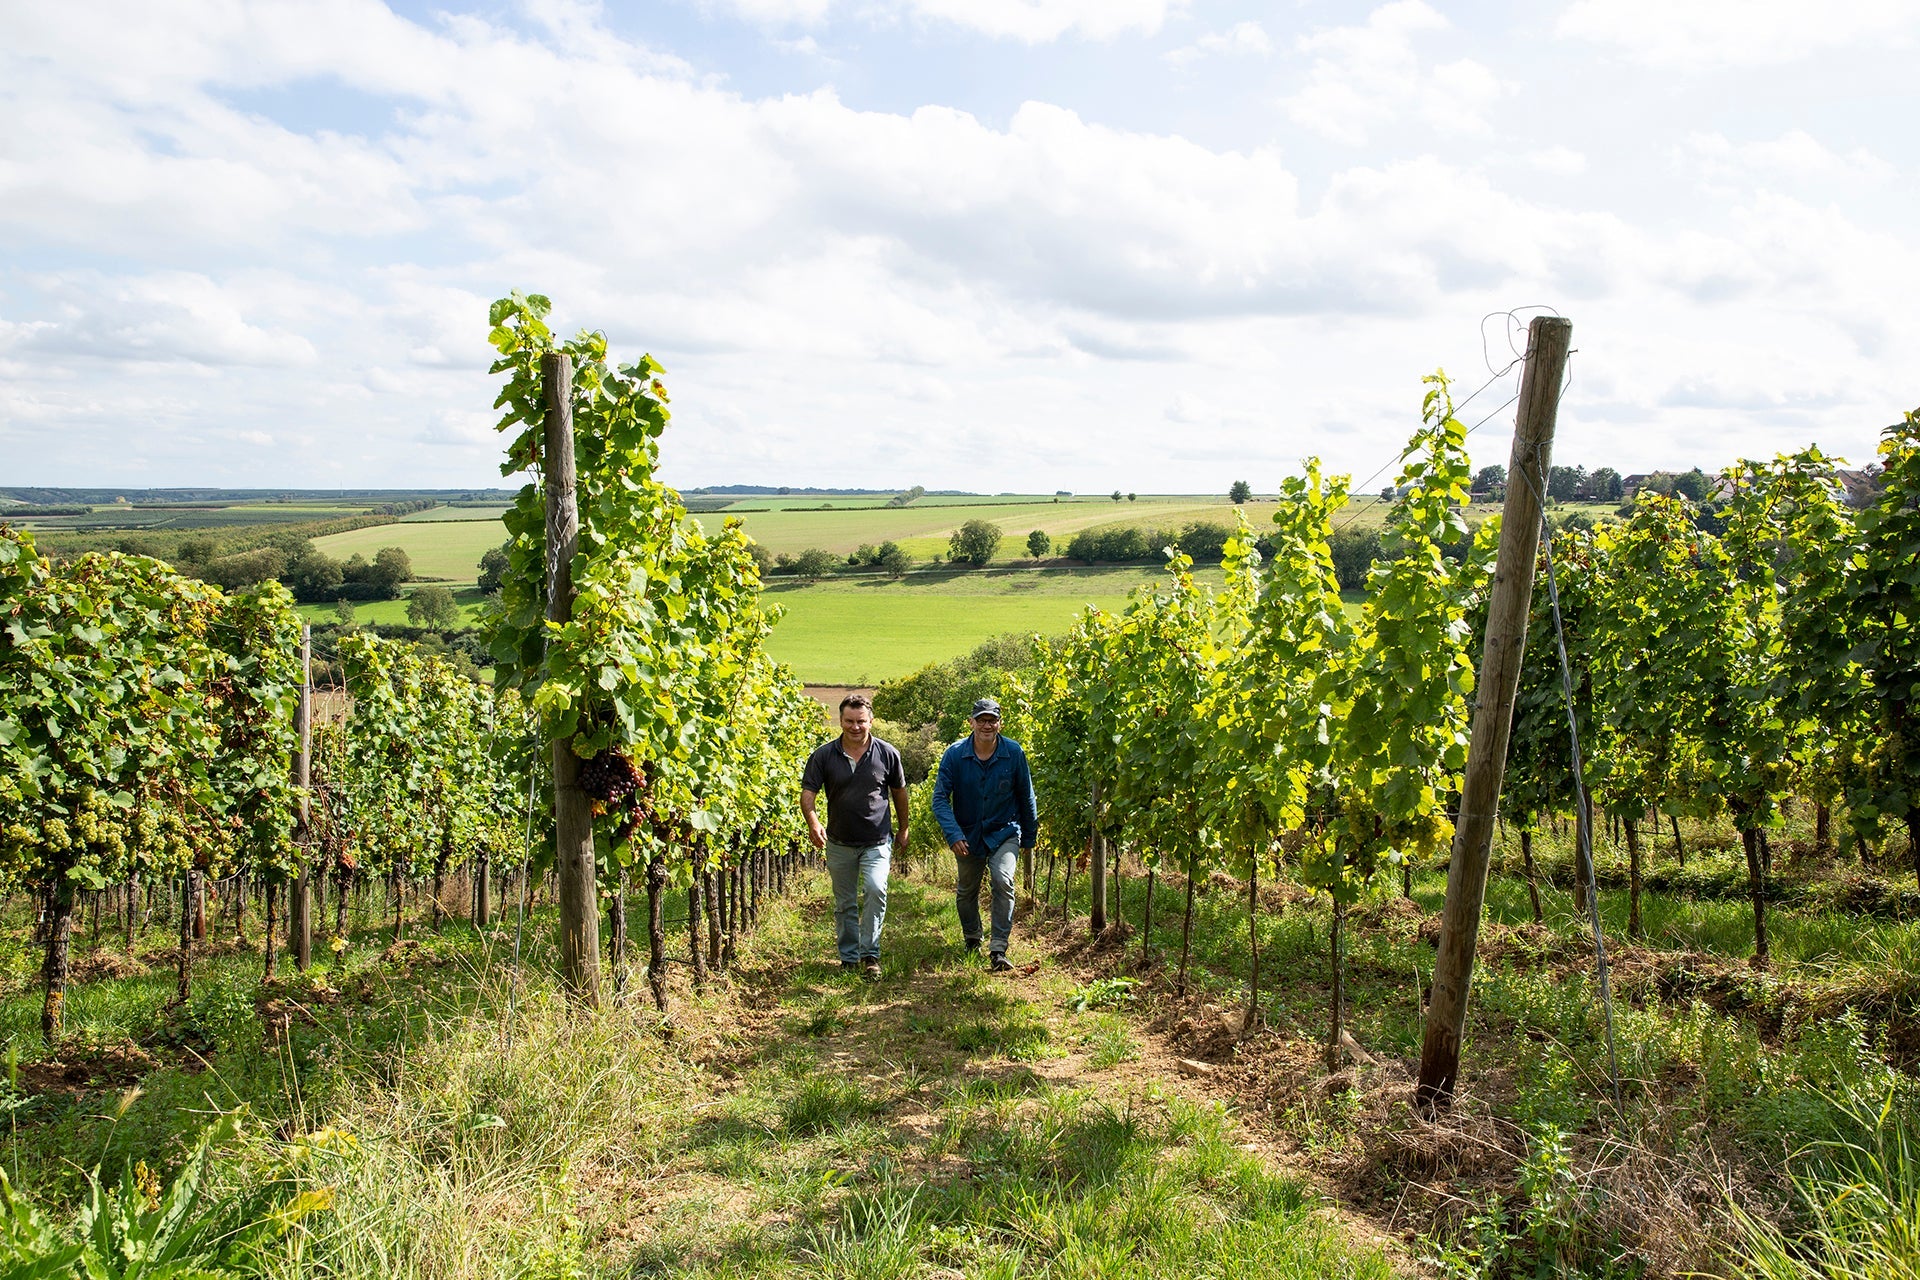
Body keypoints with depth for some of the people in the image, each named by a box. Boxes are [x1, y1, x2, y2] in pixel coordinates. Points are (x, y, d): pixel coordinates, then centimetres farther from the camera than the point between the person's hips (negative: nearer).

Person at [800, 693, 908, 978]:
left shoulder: (887, 753, -4)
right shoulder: (824, 755, -5)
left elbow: (899, 791, 10)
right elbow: (807, 792, -8)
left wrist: (903, 829, 17)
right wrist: (813, 823, -28)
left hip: (877, 842, -2)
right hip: (839, 844, 2)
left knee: (875, 889, -22)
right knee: (844, 903, 11)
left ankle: (870, 953, -10)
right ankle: (849, 958, 26)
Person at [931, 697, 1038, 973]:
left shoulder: (1013, 753, -12)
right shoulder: (955, 754, -14)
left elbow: (1026, 797, 0)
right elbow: (940, 798, -13)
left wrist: (1029, 837, 7)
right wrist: (953, 834, -25)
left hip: (1004, 832, -1)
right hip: (968, 835, 2)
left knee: (1003, 881, -23)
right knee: (966, 890, 15)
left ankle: (998, 950, -17)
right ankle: (972, 941, 41)